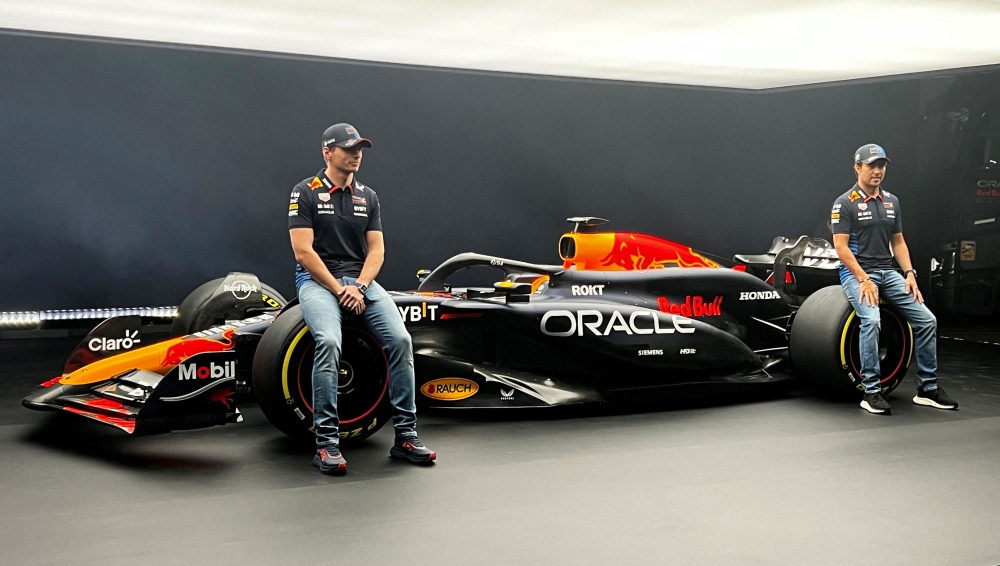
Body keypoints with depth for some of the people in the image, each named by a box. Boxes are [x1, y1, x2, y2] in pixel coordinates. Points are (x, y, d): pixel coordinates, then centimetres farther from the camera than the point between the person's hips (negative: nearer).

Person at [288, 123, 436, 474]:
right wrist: (339, 290, -15)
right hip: (317, 280, -4)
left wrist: (359, 286, -11)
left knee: (400, 340, -20)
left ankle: (405, 435, -11)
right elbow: (303, 251, -10)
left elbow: (376, 250, 7)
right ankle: (327, 442, -26)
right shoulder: (305, 193, -2)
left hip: (361, 281, 4)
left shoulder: (367, 197, 12)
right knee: (329, 343, -34)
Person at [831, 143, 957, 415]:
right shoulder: (845, 203, -7)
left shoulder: (892, 201, 12)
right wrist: (864, 279, -20)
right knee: (871, 320, -32)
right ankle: (871, 391, -22)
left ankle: (927, 388, 8)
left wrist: (909, 273, 0)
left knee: (927, 320, -5)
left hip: (888, 272, 6)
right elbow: (841, 246, -12)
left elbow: (898, 242, 15)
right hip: (856, 273, -6)